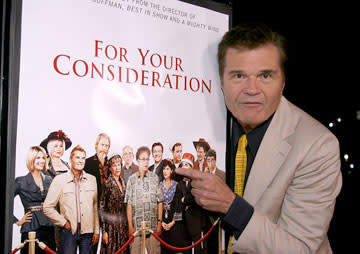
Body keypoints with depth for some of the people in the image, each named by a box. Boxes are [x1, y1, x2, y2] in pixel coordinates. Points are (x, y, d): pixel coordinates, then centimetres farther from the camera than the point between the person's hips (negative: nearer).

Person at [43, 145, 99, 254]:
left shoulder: (92, 179, 7)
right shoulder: (59, 179, -1)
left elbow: (96, 207, 8)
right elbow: (47, 207, 0)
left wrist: (96, 231, 6)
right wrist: (64, 223, -3)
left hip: (87, 231, 2)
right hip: (69, 230, -2)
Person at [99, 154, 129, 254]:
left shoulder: (122, 182, 9)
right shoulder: (108, 184, -9)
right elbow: (102, 208, -10)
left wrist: (127, 226, 12)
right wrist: (104, 231, -14)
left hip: (123, 224, 6)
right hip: (112, 225, -6)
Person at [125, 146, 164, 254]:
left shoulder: (154, 177, 6)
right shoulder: (132, 179, 5)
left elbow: (160, 202, 6)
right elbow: (129, 205, 3)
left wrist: (159, 222, 1)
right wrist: (130, 226, -2)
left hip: (153, 227, 0)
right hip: (136, 227, 0)